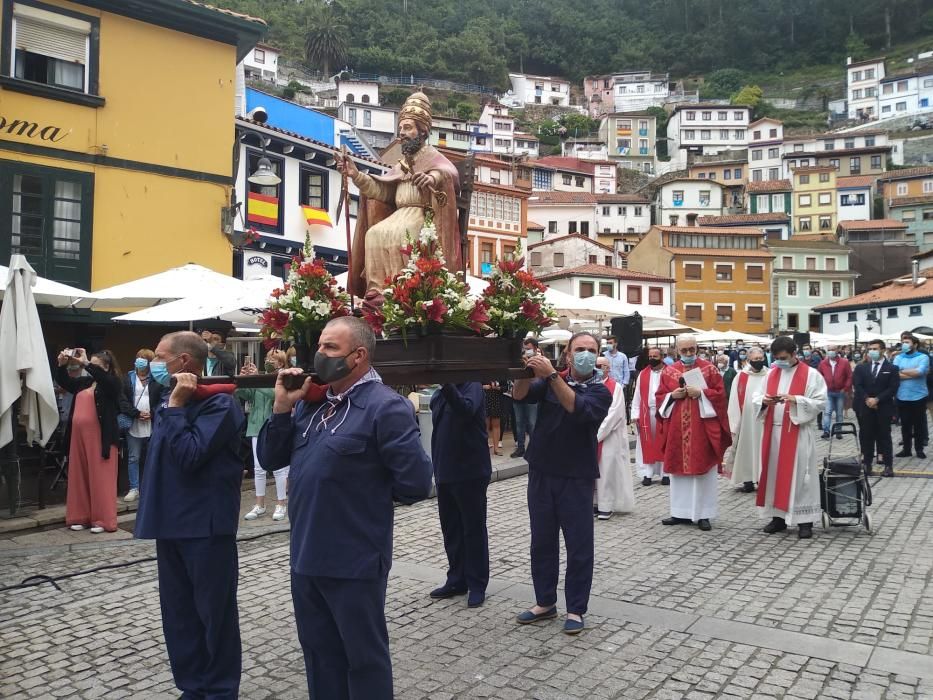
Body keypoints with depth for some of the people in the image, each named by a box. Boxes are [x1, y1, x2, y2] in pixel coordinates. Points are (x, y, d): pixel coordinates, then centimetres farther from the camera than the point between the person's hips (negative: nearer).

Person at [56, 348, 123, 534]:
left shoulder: (112, 383, -3)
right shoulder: (84, 382, 15)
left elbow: (101, 377, -23)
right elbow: (64, 381, 18)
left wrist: (85, 363, -29)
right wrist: (62, 364, 1)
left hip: (101, 437, -7)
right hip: (80, 436, 7)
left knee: (100, 477, -4)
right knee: (80, 477, 9)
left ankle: (102, 519, 1)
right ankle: (82, 517, 17)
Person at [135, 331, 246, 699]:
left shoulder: (219, 402, -14)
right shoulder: (171, 399, 10)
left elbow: (189, 456, -23)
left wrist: (175, 406, -19)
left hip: (205, 524, -8)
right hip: (171, 521, 9)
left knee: (214, 612, 5)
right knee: (178, 612, 16)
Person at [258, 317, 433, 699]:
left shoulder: (385, 407, -16)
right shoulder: (311, 401, 8)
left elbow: (416, 483, -20)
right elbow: (271, 458, 8)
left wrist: (368, 493, -5)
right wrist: (282, 405, -5)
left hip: (354, 563, -7)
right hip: (306, 558, 8)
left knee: (364, 657, 11)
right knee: (319, 652, 22)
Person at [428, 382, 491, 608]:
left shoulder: (471, 386, -12)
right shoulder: (439, 394, 10)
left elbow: (466, 409, -34)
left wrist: (446, 383, -47)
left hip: (470, 471, -7)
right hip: (445, 471, 7)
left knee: (473, 529, 3)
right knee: (451, 529, 14)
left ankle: (477, 586, 14)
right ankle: (457, 581, 27)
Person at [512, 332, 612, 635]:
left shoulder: (600, 392, -4)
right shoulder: (549, 382, 5)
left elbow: (578, 408, -24)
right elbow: (519, 395, -10)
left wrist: (551, 375, -32)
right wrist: (526, 370, -29)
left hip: (577, 477, -3)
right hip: (541, 473, 3)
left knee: (579, 546, 3)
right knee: (542, 541, 11)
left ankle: (575, 609, 16)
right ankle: (545, 602, 25)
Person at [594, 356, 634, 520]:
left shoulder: (615, 387, -7)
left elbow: (614, 413, -14)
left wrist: (597, 434, -17)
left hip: (609, 437, -5)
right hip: (590, 437, 5)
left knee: (607, 470, -1)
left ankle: (607, 506, 6)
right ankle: (596, 503, 14)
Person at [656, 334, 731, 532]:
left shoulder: (709, 369, 1)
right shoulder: (668, 371, 9)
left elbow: (720, 394, -3)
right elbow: (660, 397, 10)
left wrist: (701, 393, -16)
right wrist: (672, 395, -9)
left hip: (702, 429, -3)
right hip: (677, 429, 3)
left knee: (703, 470, 1)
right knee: (678, 469, 7)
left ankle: (703, 514, 9)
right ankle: (680, 512, 17)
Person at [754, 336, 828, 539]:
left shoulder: (811, 375, -5)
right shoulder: (771, 373, 10)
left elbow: (820, 402, -9)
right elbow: (758, 397, 12)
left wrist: (795, 400, -22)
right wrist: (764, 400, -11)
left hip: (798, 433, -5)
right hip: (773, 431, 5)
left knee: (799, 475, -2)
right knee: (774, 474, 8)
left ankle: (804, 521, 6)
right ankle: (778, 517, 17)